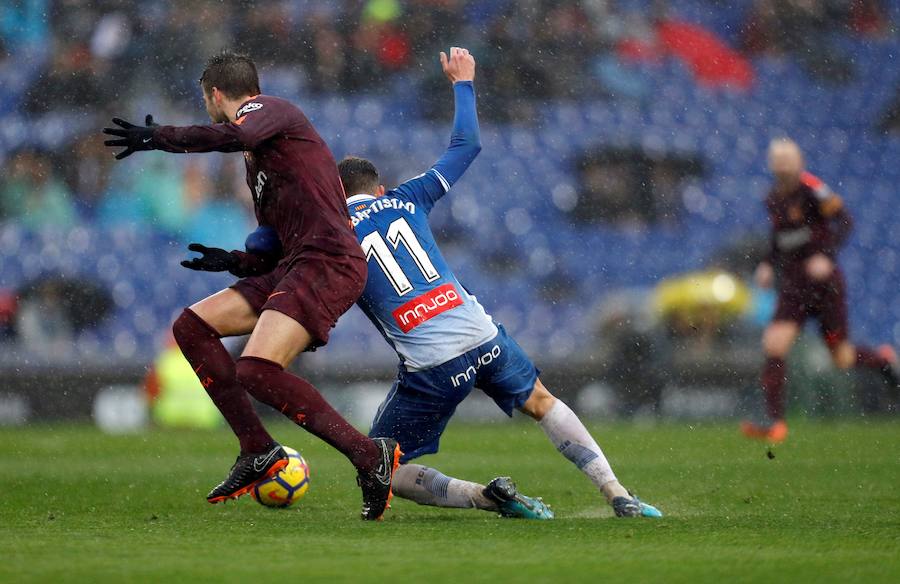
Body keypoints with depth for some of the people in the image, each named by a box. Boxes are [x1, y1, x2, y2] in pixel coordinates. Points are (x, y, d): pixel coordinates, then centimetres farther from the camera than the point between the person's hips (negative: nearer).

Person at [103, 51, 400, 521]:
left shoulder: (270, 109, 3)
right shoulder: (257, 163, 29)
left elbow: (235, 134, -23)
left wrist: (158, 138, -19)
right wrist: (233, 262, 21)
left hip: (329, 263, -10)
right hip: (293, 267, 10)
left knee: (257, 371, -24)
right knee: (192, 327, 8)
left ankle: (369, 454, -18)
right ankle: (258, 452, 5)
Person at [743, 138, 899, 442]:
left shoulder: (812, 189, -11)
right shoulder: (773, 199, 10)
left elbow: (844, 221, -16)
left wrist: (826, 256, -28)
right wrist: (768, 266, 9)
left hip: (824, 281, -5)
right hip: (792, 286, 5)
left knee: (842, 358, 2)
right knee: (773, 346, -14)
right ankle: (775, 423, -14)